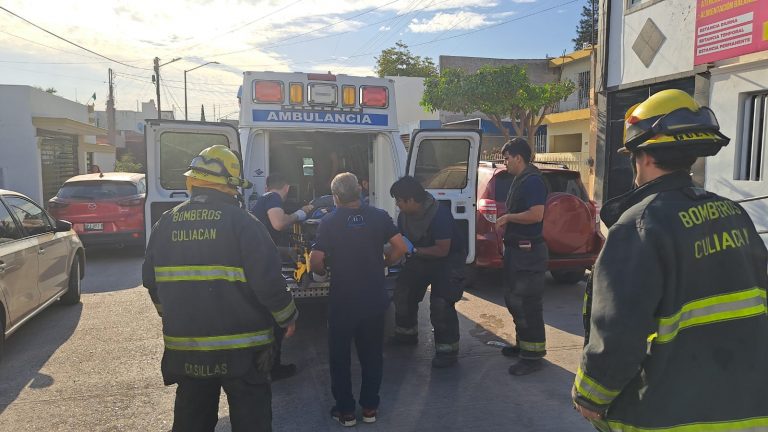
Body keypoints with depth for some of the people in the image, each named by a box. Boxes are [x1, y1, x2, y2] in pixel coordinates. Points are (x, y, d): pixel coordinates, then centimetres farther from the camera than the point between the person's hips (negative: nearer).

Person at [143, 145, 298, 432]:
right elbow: (268, 281, -18)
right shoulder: (241, 222, -15)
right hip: (240, 348, -5)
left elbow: (151, 281, 11)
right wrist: (288, 317, -1)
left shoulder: (165, 224, 2)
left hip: (184, 348, 5)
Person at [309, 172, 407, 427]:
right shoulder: (378, 216, -2)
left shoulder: (329, 222, -9)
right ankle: (370, 408, 25)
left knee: (340, 357, 14)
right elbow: (400, 247, -4)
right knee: (372, 354, 17)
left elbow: (315, 261, -15)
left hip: (342, 302, -2)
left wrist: (323, 272, 6)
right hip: (374, 300, 3)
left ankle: (345, 411, 21)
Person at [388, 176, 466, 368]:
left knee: (441, 303, -18)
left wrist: (414, 250, -30)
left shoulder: (440, 214, -31)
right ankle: (406, 333, 30)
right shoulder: (404, 215, -9)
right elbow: (401, 241, 3)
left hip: (449, 259, -7)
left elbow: (443, 250, -30)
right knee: (403, 292, 10)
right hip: (421, 257, 8)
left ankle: (448, 350, -7)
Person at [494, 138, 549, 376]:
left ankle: (533, 355, 5)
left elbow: (536, 214, -27)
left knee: (527, 304, -4)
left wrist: (508, 217, -15)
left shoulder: (532, 180, -16)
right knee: (514, 300, 18)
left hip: (529, 251, -11)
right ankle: (523, 344, 31)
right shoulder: (520, 180, 15)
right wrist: (506, 221, 10)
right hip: (516, 249, 11)